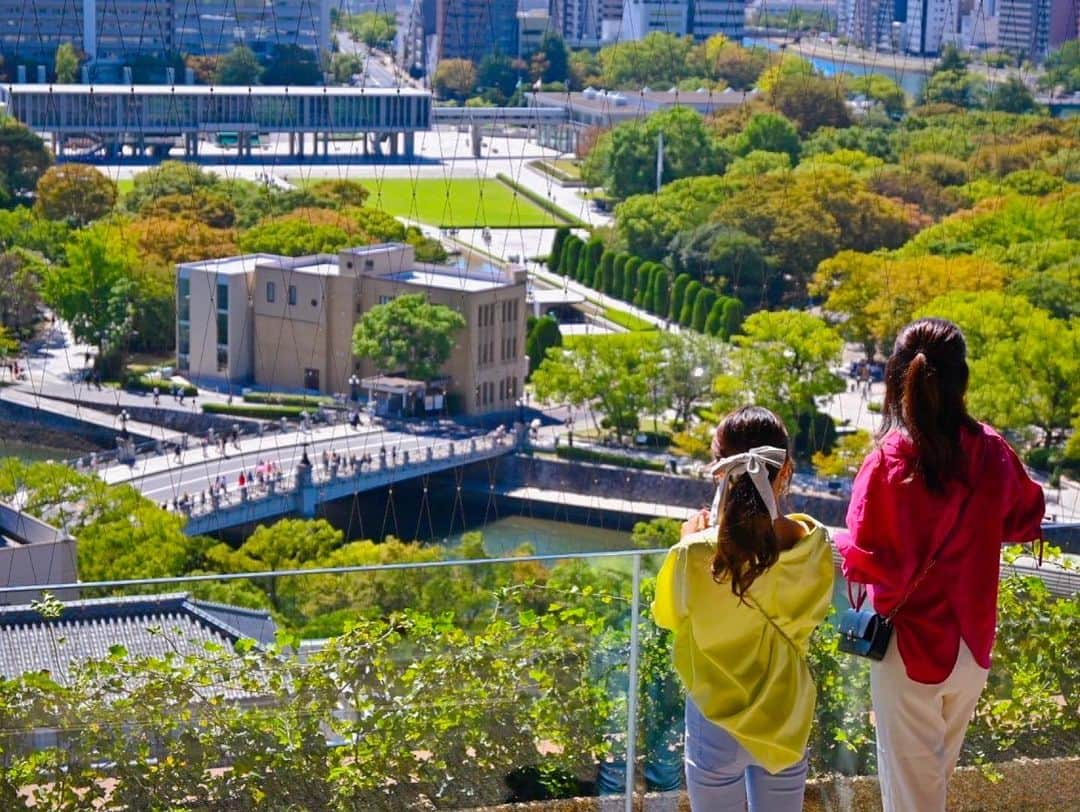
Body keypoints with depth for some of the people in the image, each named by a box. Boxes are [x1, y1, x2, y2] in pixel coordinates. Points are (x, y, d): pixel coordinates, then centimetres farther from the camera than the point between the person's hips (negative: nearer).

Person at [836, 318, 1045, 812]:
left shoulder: (889, 464, -22)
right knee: (937, 770, 25)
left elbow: (867, 564, -23)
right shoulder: (992, 453, -8)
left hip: (910, 647, -5)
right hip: (972, 646, 5)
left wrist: (845, 549, -3)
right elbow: (1026, 522, 10)